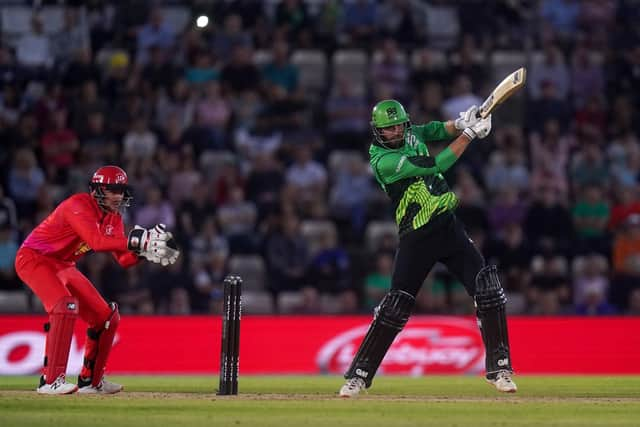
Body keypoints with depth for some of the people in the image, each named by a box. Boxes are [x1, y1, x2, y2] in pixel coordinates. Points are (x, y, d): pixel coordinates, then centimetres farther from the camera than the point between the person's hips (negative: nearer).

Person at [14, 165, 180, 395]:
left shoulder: (113, 217, 2)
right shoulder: (79, 206, -25)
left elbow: (123, 259, -4)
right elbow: (97, 242, -41)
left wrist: (144, 251, -25)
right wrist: (137, 241, -46)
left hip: (63, 266, 9)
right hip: (33, 258, -9)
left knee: (106, 316, 5)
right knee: (66, 305, -32)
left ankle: (90, 380, 19)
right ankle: (50, 380, -32)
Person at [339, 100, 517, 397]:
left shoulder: (411, 135, 5)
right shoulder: (384, 161, -18)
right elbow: (437, 165, -23)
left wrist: (460, 124, -10)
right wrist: (468, 134, -19)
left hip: (448, 227, 6)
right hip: (416, 238, -6)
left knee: (487, 287, -8)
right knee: (395, 306, -5)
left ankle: (499, 368, -3)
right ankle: (359, 375, 8)